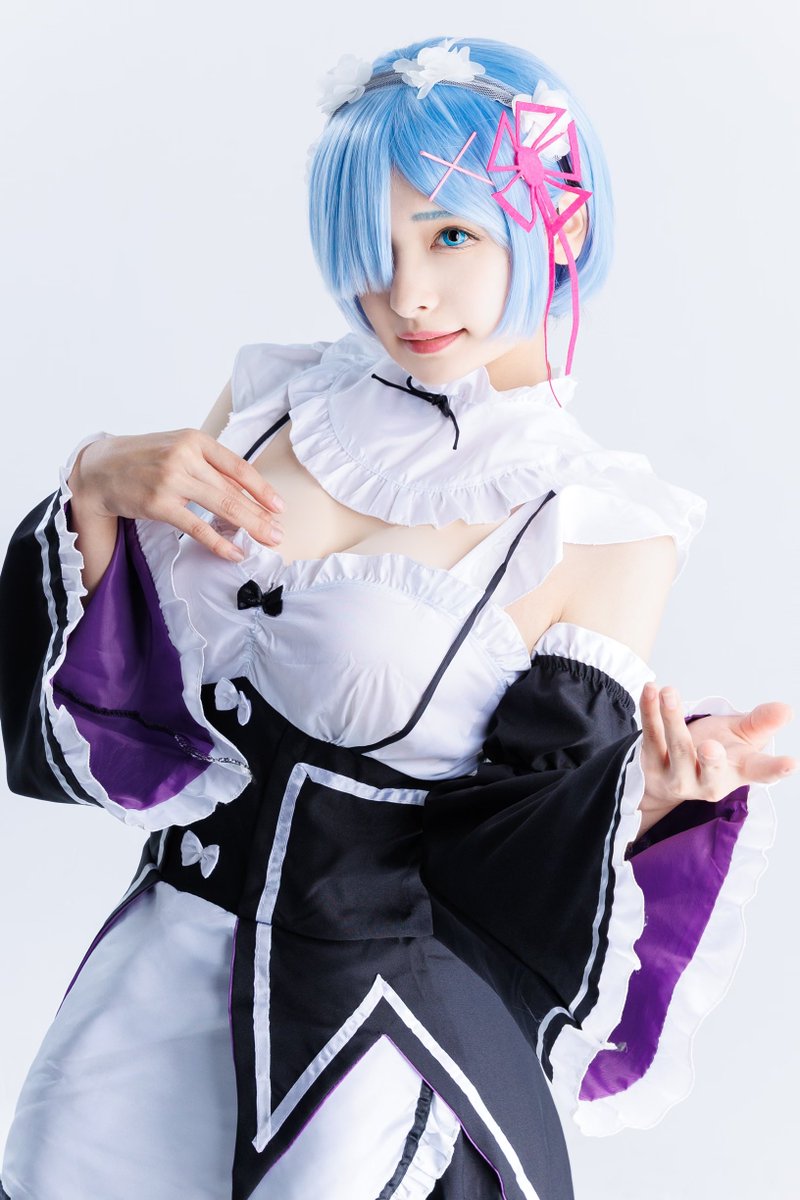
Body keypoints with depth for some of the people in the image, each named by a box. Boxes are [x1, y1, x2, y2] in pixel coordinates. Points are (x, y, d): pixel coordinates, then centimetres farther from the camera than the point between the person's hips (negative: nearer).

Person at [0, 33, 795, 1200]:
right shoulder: (274, 397, 2)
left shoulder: (603, 528, -9)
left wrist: (650, 794, -24)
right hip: (173, 939, 4)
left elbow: (528, 854, -5)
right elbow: (111, 671, 8)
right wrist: (99, 486, -9)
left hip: (386, 990, -3)